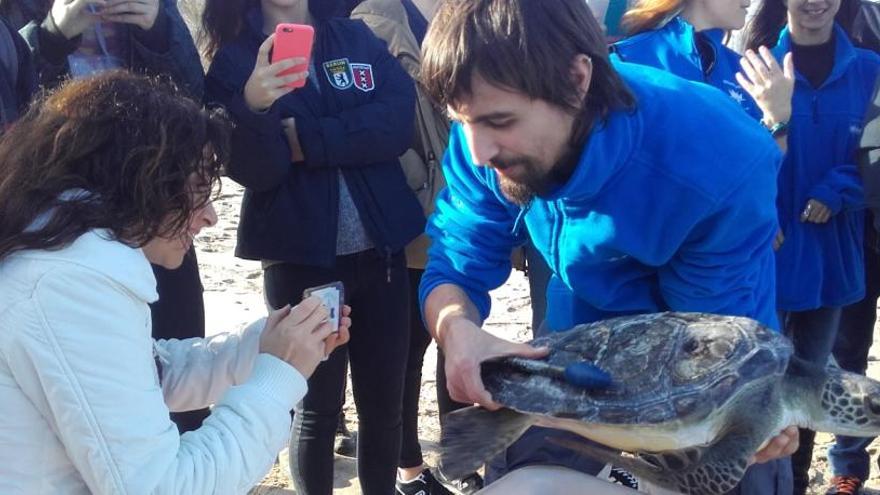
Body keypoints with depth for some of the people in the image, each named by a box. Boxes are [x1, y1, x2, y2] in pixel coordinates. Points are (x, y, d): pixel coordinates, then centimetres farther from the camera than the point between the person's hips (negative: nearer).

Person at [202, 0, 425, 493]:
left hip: (380, 248, 3)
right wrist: (254, 107, -32)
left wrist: (307, 140, -15)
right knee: (317, 407, 7)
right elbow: (250, 170, -14)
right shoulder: (235, 58, -2)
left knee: (384, 400, 12)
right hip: (300, 259, -3)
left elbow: (397, 120, -9)